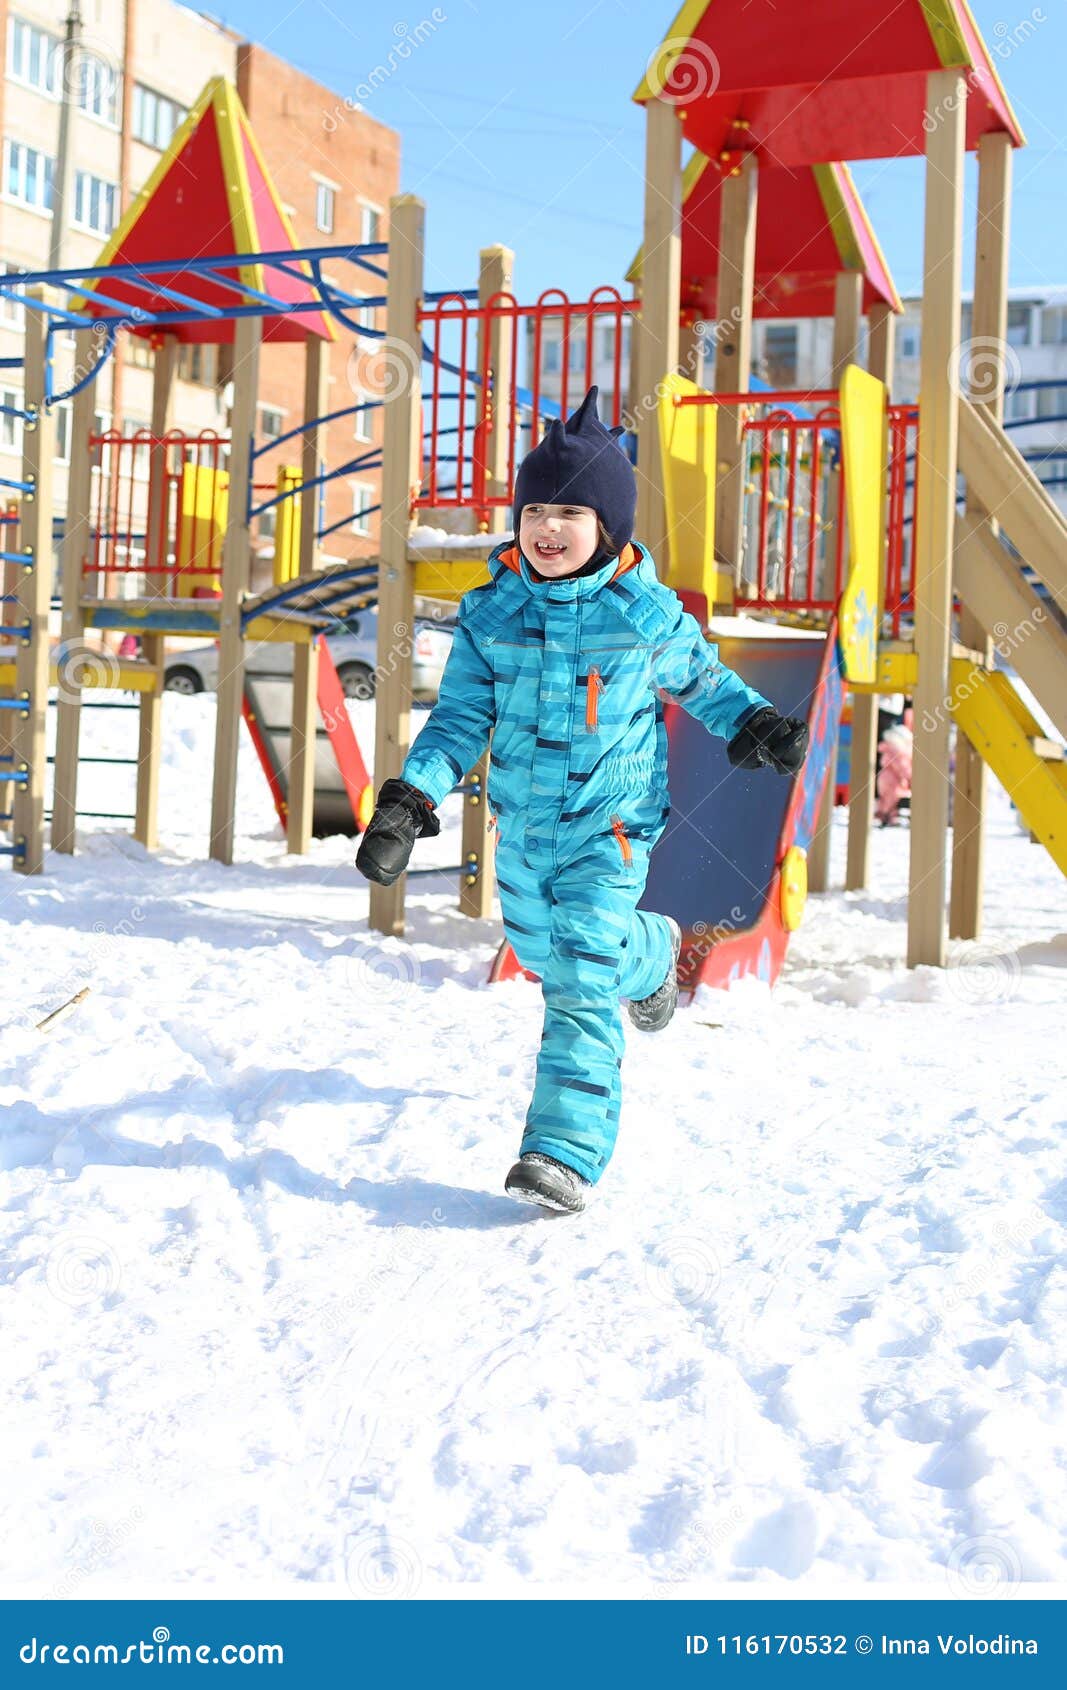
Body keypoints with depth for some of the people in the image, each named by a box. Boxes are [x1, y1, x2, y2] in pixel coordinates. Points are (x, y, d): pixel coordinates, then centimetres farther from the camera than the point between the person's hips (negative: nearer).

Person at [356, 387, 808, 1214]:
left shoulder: (647, 614, -9)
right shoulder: (490, 613, -4)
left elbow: (702, 679, 9)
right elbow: (460, 719, -3)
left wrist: (757, 725, -8)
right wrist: (409, 802, -15)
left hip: (608, 829, -4)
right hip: (521, 825, 4)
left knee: (582, 985, -13)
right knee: (541, 950, 22)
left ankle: (568, 1152, -3)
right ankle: (649, 951, 54)